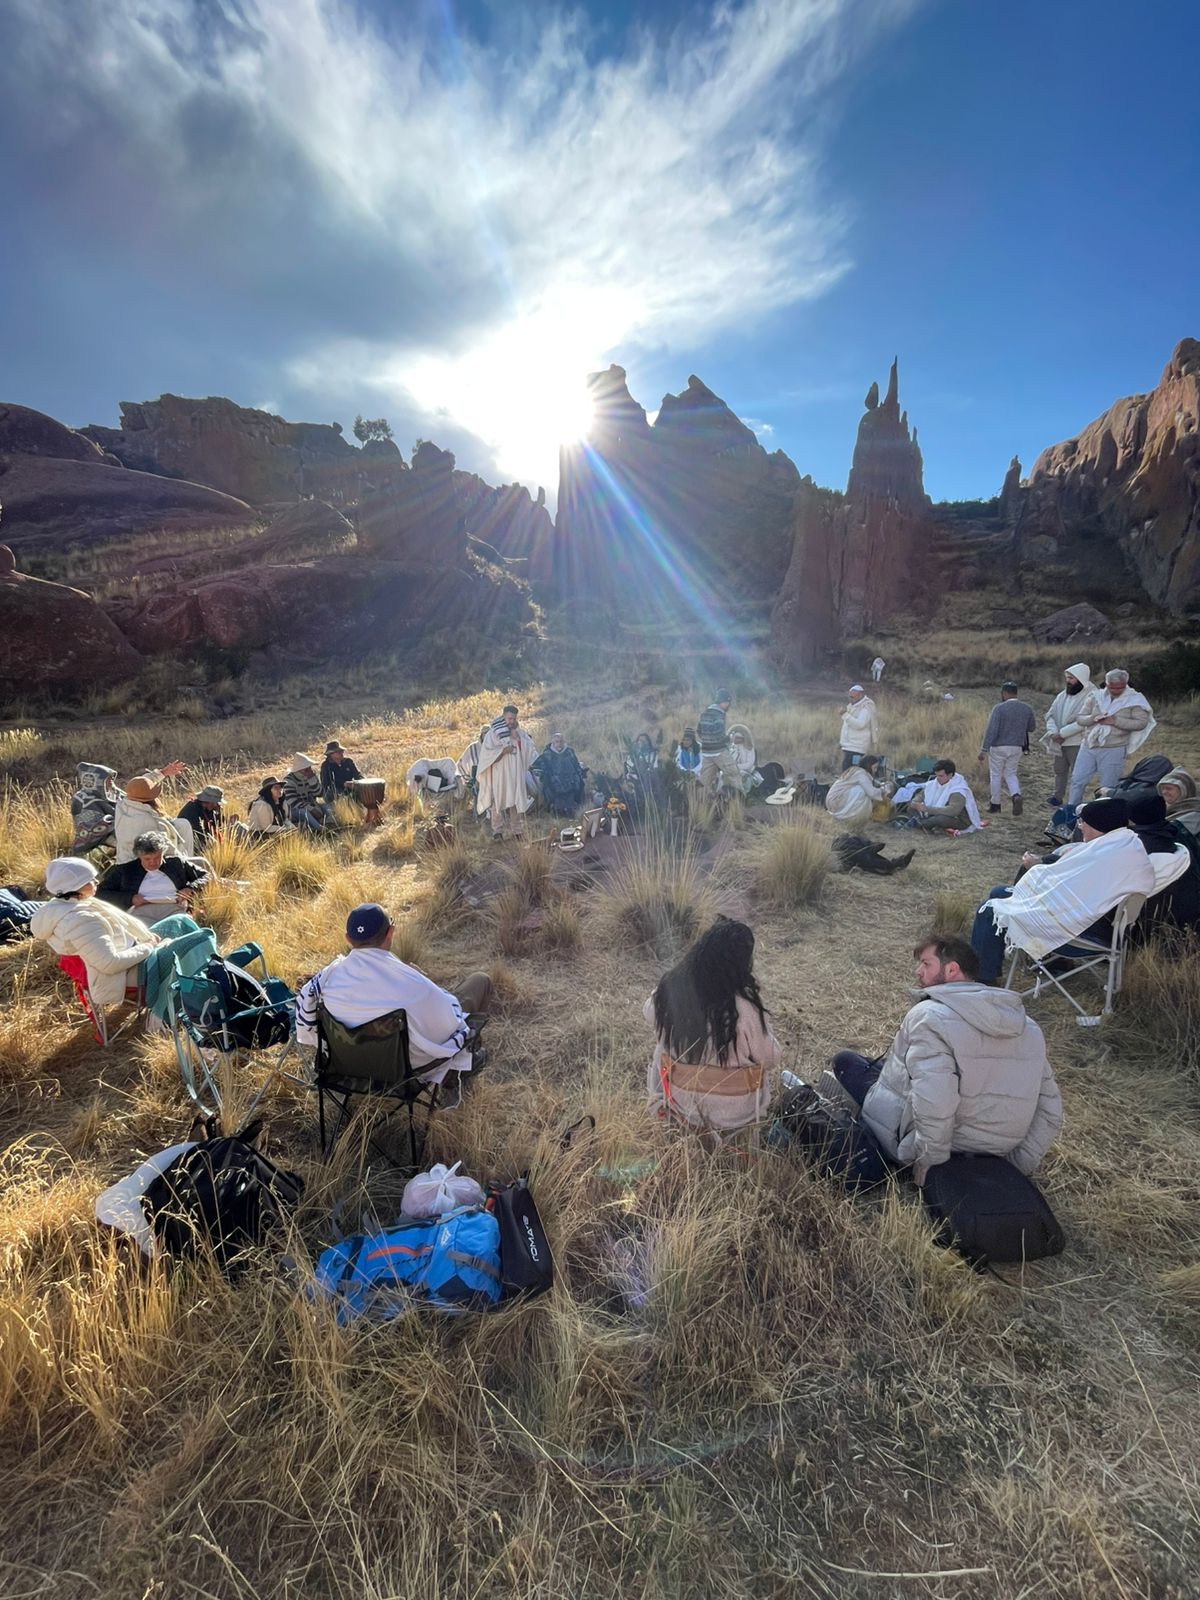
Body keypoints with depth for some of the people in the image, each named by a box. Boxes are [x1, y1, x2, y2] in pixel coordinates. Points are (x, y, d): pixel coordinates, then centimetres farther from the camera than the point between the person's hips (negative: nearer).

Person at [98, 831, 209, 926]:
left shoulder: (177, 863, 23)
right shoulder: (125, 870, 23)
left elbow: (205, 876, 24)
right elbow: (101, 893, 19)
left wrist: (190, 889, 3)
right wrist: (131, 898, 2)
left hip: (174, 909, 0)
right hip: (140, 912, 0)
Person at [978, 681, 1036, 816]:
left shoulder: (999, 708, -15)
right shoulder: (1027, 709, 0)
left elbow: (991, 730, -18)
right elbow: (1032, 728, 13)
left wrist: (983, 749, -15)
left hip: (998, 747, -4)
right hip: (1017, 747, 4)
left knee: (996, 775, 10)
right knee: (1010, 774, 18)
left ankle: (995, 803, 19)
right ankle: (1017, 796, -7)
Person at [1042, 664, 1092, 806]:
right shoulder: (1062, 695, 7)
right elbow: (1050, 715, 3)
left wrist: (1062, 733, -20)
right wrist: (1053, 732, -13)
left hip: (1077, 743, -6)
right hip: (1059, 742, 7)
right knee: (1060, 770, 17)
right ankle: (1057, 797, 30)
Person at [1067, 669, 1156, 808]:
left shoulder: (1134, 700, -4)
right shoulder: (1095, 696, 4)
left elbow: (1141, 722, -12)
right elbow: (1079, 717, 2)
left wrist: (1115, 721, -19)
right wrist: (1093, 718, -18)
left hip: (1114, 750, -3)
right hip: (1088, 746, 3)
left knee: (1108, 787, 6)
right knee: (1078, 780, 6)